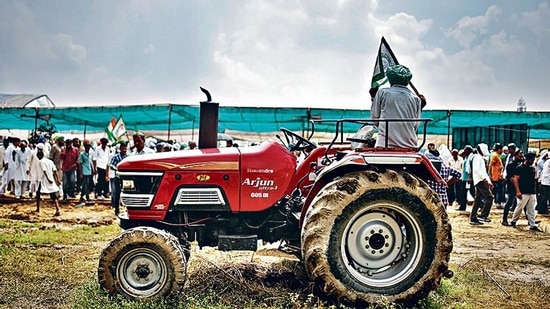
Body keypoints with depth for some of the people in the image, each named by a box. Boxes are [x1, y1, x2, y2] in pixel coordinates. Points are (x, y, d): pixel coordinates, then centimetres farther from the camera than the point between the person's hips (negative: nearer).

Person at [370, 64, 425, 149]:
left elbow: (375, 120, 7)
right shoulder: (415, 98, 8)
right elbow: (415, 125, 14)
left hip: (385, 143, -2)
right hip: (410, 146, 3)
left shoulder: (382, 92, 2)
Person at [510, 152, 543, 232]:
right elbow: (516, 179, -10)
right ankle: (513, 221, 17)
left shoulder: (532, 168, 15)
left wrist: (535, 191, 14)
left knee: (531, 210, 6)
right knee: (519, 208, 0)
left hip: (532, 193, 6)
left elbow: (534, 180, 20)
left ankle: (532, 225, 8)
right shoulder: (520, 168, -6)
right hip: (523, 193, -6)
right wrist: (518, 191, -17)